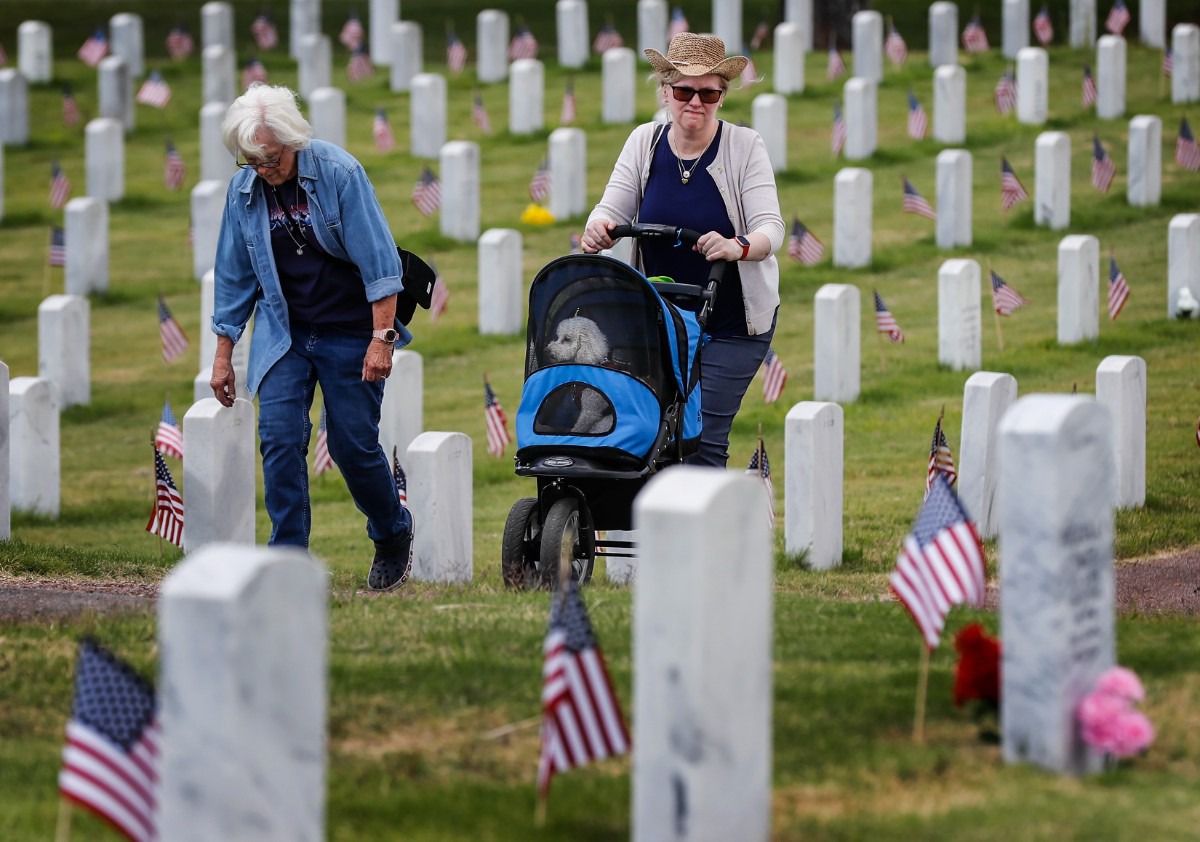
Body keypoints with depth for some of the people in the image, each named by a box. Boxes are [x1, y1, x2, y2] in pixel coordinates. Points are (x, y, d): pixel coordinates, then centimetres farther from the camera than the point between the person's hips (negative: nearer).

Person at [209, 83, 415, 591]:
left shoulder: (338, 173, -14)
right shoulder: (244, 191, -1)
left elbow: (377, 260, -13)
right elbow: (234, 278, 9)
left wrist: (381, 338, -18)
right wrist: (223, 355, 10)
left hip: (349, 333, -4)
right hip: (283, 334, 4)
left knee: (354, 444, 0)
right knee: (279, 438, -12)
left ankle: (394, 534, 27)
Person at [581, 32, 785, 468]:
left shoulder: (745, 146, -9)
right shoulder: (645, 142, 1)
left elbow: (770, 227, -17)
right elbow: (613, 208, -3)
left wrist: (738, 248, -40)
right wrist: (598, 228, -28)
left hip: (731, 325, -3)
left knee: (701, 439, -12)